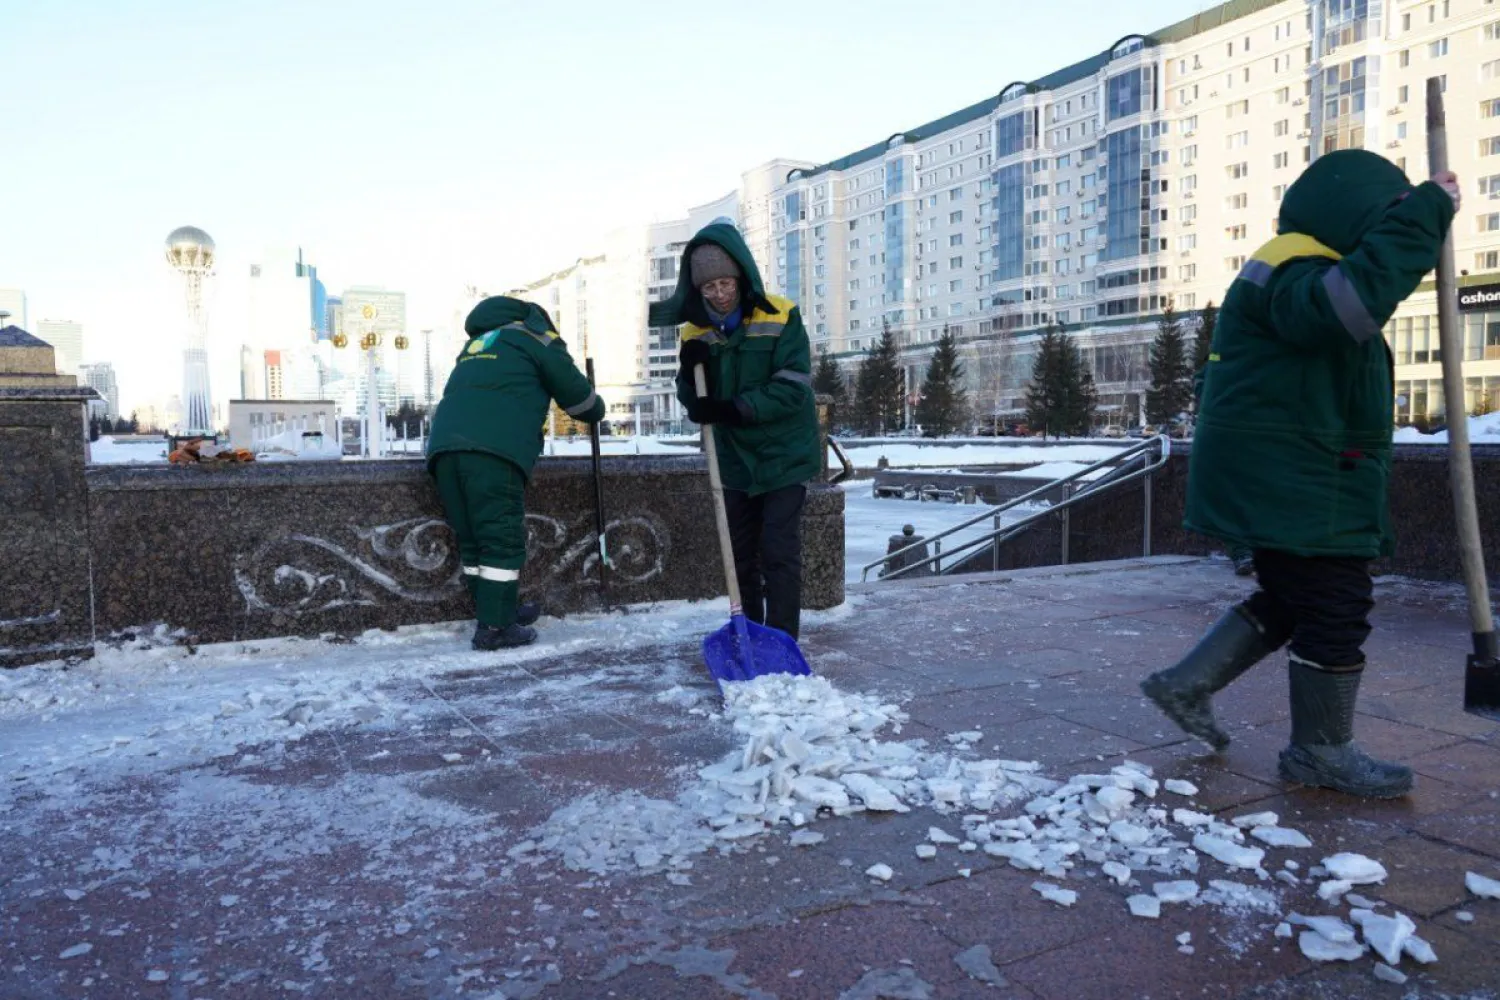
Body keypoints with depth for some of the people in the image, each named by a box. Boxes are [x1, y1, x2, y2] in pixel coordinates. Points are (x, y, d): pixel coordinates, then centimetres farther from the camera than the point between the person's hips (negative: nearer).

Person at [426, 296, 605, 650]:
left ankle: (499, 611, 21)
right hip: (493, 450, -7)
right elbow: (580, 398, 16)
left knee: (473, 539, 12)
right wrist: (596, 412, 38)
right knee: (502, 538, -3)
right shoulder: (537, 338, 16)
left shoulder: (477, 343, 35)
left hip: (445, 445, 7)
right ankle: (495, 627, -2)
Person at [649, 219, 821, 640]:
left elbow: (792, 387, -21)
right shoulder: (696, 330, -1)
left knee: (779, 553, -7)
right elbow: (694, 401, 0)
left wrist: (734, 409, -28)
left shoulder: (780, 317, -15)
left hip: (784, 458, -5)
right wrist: (689, 370, -21)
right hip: (736, 459, 5)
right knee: (740, 554, 12)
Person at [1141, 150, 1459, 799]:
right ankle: (1322, 752, 14)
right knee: (1336, 608, -1)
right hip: (1287, 482, -11)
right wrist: (1425, 212, -30)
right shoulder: (1293, 269, -17)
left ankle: (1186, 685, 20)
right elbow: (1355, 298, -39)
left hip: (1283, 481, 11)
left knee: (1292, 599, 19)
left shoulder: (1300, 269, 20)